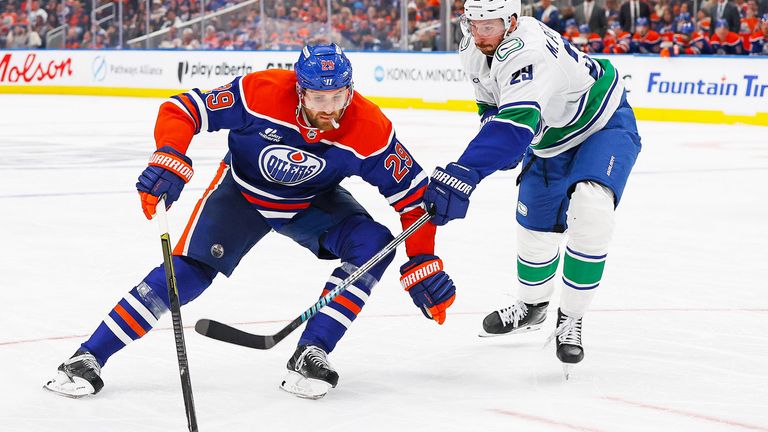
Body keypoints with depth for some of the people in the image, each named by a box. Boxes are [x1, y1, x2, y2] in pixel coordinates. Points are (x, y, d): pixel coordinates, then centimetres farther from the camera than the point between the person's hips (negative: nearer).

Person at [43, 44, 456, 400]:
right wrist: (168, 161, -42)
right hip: (243, 189, -2)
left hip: (313, 202, 2)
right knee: (189, 269, -17)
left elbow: (412, 195, -18)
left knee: (372, 244, -22)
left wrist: (422, 263, -19)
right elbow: (182, 110, -26)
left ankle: (309, 356, -20)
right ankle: (88, 358, -11)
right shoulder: (261, 92, -33)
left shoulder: (370, 130, -29)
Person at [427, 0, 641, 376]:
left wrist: (463, 175, -63)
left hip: (603, 126, -8)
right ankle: (532, 306, 41)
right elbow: (491, 103, 10)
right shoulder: (474, 51, -11)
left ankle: (570, 320, -16)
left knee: (589, 210, -30)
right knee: (535, 229, 12)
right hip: (549, 139, 8)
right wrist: (494, 131, -13)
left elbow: (517, 121, -54)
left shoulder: (527, 52, -39)